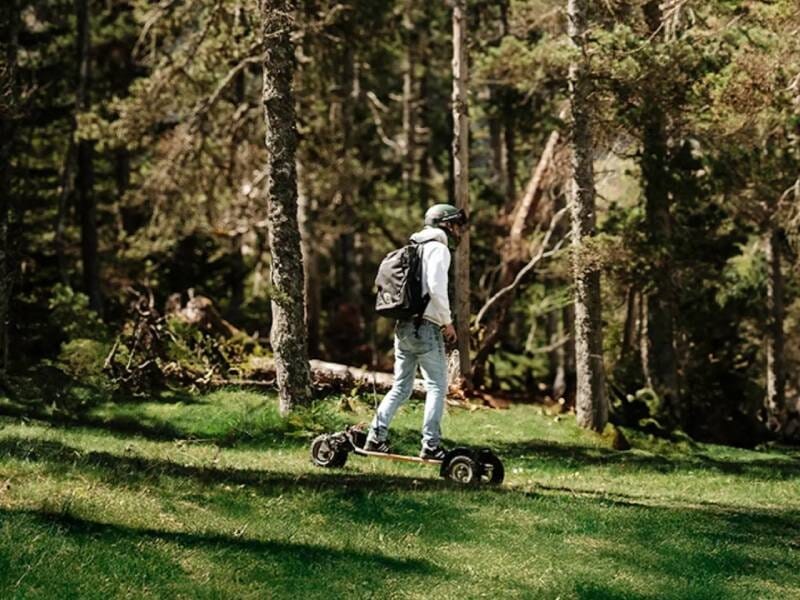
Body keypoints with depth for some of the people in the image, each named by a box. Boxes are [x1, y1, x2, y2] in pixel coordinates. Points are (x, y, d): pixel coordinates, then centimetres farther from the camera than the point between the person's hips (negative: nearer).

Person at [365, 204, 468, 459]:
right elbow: (436, 287, -20)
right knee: (436, 387, -2)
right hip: (426, 326, -8)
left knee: (401, 387, 13)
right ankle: (431, 445, -6)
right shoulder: (438, 248, -6)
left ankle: (376, 437, 9)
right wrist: (447, 322, -10)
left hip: (403, 326, 8)